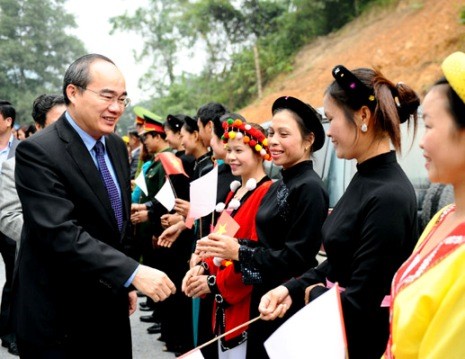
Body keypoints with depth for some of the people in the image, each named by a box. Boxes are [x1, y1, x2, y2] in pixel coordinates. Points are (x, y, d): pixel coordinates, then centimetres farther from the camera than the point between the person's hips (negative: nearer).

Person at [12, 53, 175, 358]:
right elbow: (60, 233, -28)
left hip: (111, 309, 7)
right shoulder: (38, 152, -18)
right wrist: (133, 272, -33)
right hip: (58, 322, -7)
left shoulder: (117, 146, 7)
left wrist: (127, 283, 14)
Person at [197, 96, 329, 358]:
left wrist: (239, 252, -20)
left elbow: (298, 257, -21)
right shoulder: (280, 186, 11)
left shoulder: (310, 188, -17)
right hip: (266, 296, 9)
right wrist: (230, 244, -4)